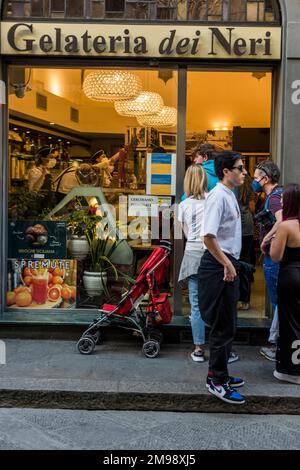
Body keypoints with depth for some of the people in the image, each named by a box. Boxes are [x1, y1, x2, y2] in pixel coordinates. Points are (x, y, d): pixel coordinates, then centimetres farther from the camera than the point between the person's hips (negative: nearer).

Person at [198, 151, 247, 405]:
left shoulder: (230, 195, 14)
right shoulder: (218, 196, -17)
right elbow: (208, 236, -27)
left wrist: (231, 264, 17)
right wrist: (227, 265, -21)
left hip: (228, 264, 10)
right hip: (220, 265, -10)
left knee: (227, 324, 18)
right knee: (224, 325, -2)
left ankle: (220, 374, 32)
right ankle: (216, 381, 12)